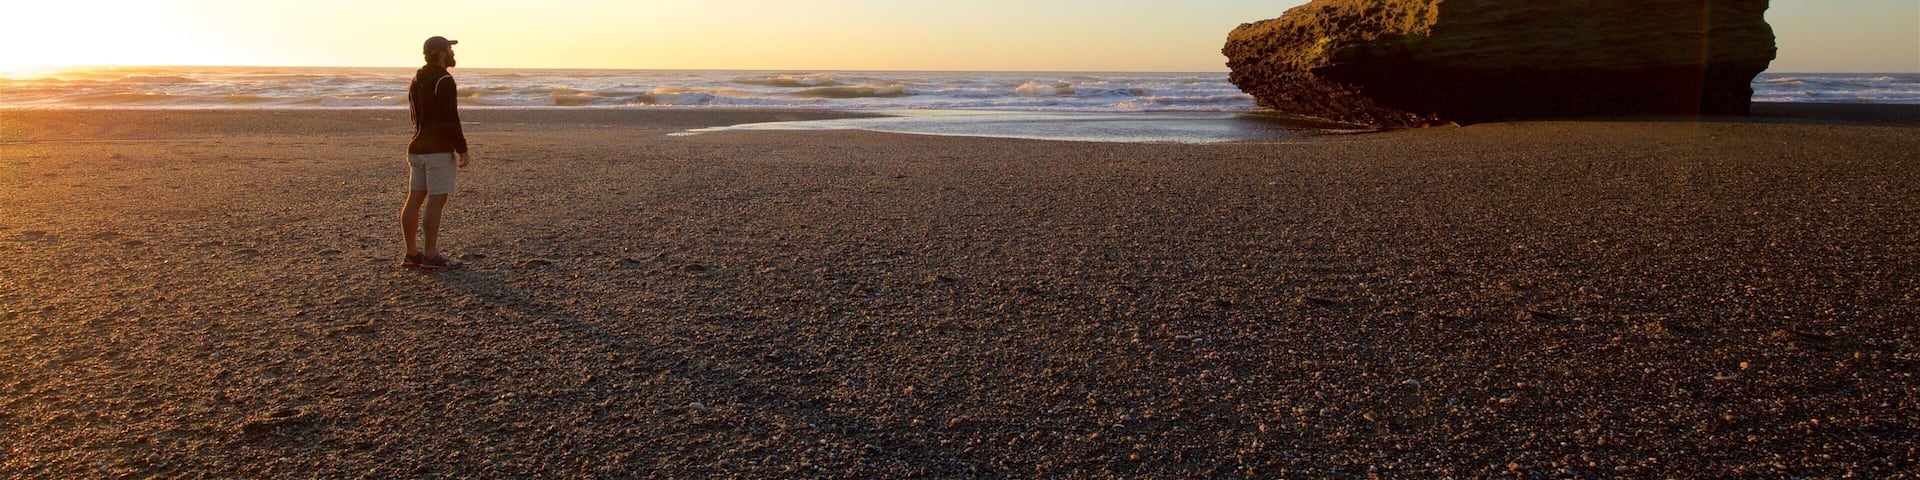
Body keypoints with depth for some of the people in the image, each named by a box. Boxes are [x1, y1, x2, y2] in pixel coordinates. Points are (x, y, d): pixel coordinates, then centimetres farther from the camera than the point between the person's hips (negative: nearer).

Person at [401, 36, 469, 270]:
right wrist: (462, 149, -14)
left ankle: (412, 253, 14)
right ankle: (431, 256, -6)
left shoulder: (416, 80, 14)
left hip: (417, 147, 9)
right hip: (439, 150, -9)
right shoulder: (444, 81, -14)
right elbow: (450, 119, -19)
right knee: (436, 201, -7)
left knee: (414, 199, 9)